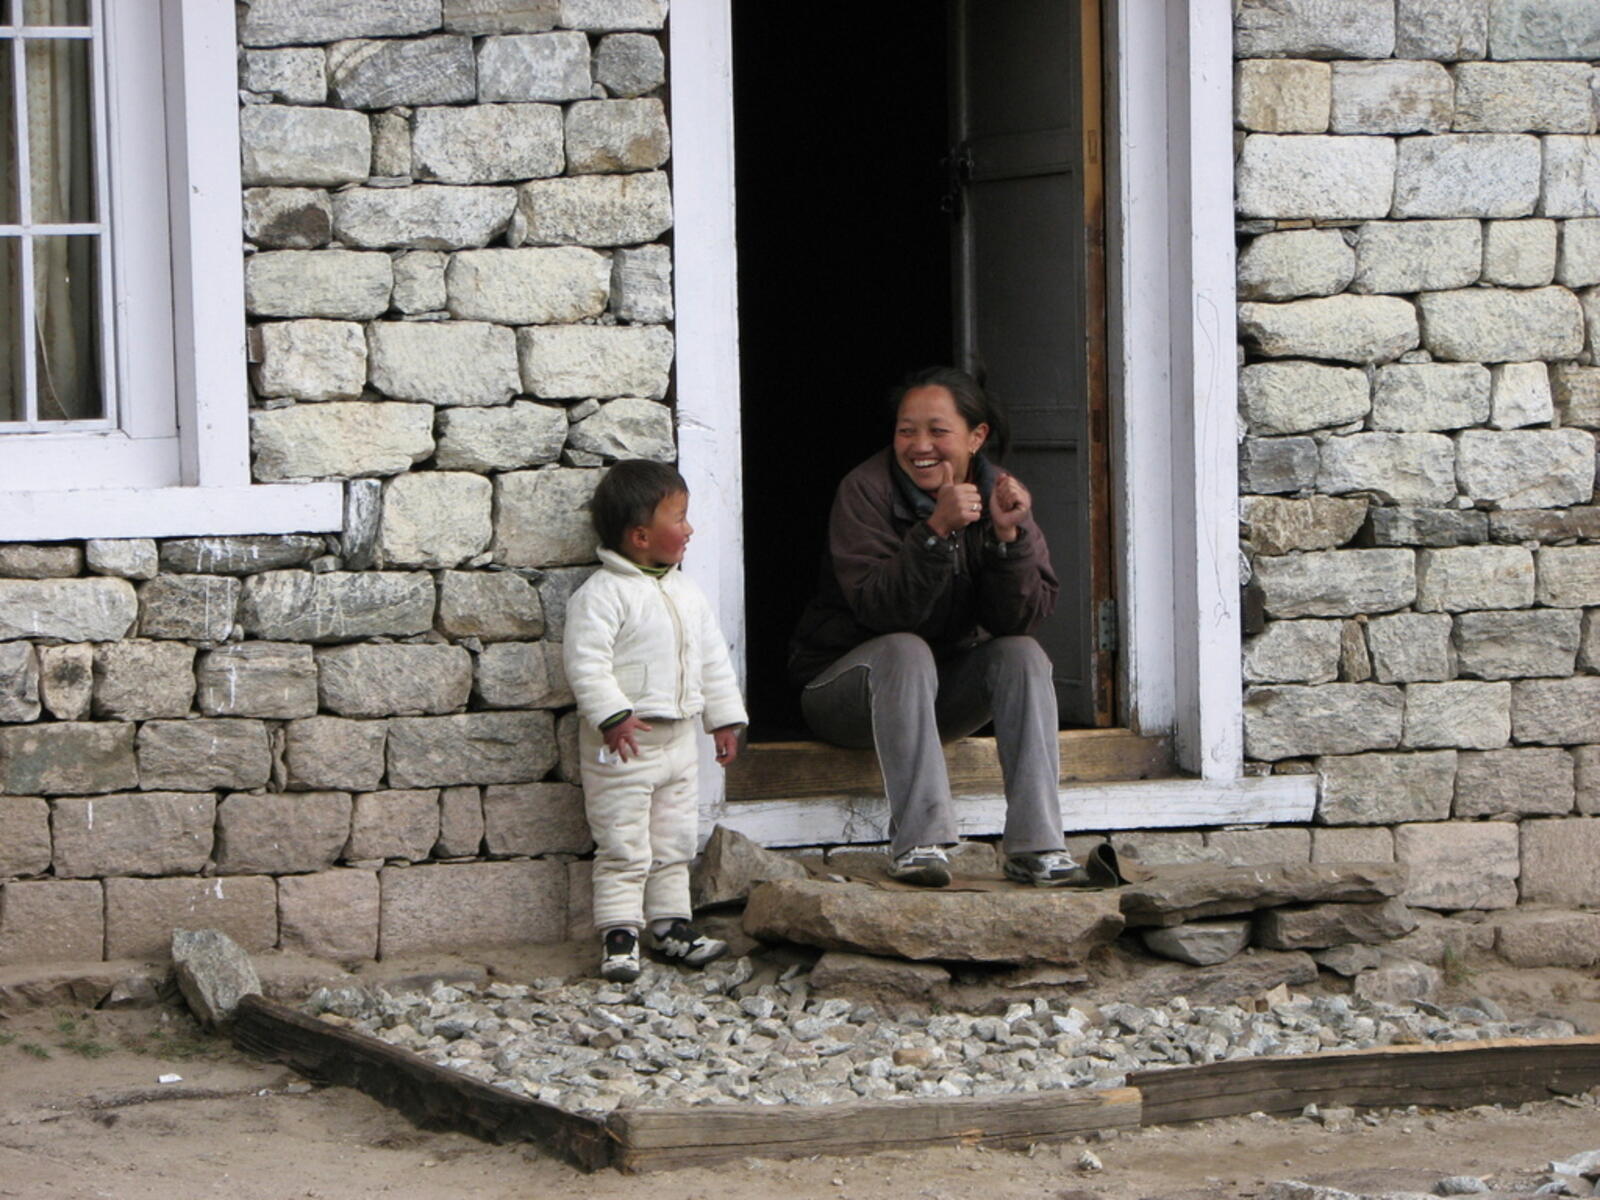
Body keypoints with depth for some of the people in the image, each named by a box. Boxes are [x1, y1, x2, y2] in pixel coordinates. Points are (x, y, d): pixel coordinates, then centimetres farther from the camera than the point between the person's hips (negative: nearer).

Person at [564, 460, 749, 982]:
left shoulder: (685, 592, 10)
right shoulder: (602, 595, -15)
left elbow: (713, 658, 17)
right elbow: (585, 662, -21)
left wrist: (725, 718, 15)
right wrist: (613, 716, -28)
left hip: (680, 739, 8)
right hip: (622, 743, -8)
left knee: (675, 842, 14)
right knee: (624, 846, -4)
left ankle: (671, 925, 23)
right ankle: (619, 936, 0)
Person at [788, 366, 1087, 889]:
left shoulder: (999, 494, -4)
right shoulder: (866, 490, -17)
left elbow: (1021, 618, -15)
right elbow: (879, 608, -29)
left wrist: (1008, 535, -30)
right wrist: (936, 530, -40)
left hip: (945, 691, 4)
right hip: (848, 681, -4)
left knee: (1022, 655, -21)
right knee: (905, 651, -34)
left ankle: (1035, 846, -27)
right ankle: (918, 843, -40)